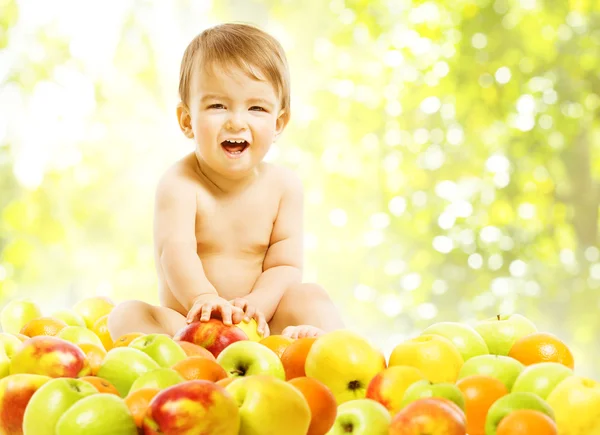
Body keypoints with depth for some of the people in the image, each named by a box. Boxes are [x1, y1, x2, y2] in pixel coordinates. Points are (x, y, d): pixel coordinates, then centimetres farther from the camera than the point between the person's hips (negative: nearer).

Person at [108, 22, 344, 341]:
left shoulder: (283, 185, -1)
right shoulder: (179, 183, -12)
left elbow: (285, 265, -5)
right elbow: (175, 252, -30)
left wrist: (256, 304, -27)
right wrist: (205, 299, -51)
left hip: (259, 326, 2)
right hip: (188, 325, -2)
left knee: (310, 296, -19)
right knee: (126, 315, -25)